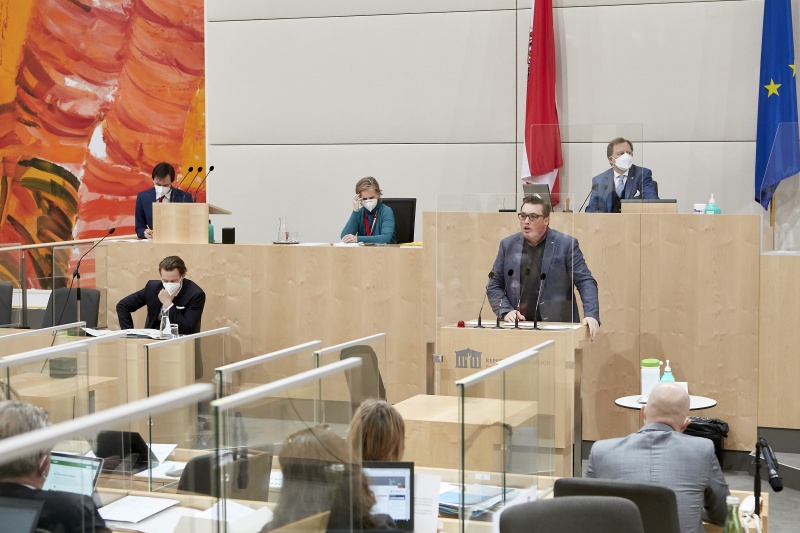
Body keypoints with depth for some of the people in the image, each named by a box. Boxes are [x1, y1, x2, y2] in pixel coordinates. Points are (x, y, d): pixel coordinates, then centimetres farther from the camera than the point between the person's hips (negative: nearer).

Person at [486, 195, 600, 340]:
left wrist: (591, 315, -18)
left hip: (558, 327, -2)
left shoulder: (566, 244, 0)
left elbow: (586, 282, -4)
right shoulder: (508, 245, 9)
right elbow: (494, 285, 12)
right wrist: (505, 311, -5)